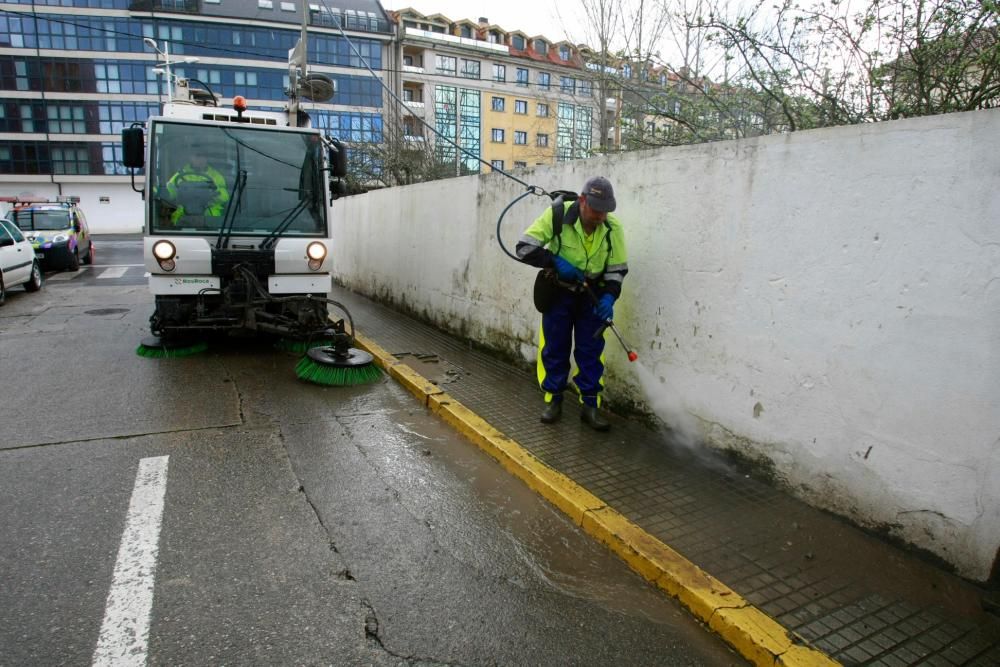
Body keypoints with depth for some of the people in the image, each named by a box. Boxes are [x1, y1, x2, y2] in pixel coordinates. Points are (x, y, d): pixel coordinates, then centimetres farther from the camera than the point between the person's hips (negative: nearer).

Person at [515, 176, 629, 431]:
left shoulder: (613, 227, -14)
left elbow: (618, 268, -4)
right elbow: (524, 247, -18)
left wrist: (609, 297, -20)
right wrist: (556, 261, -28)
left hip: (592, 294, 2)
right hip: (558, 290, -1)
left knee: (591, 350, 2)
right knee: (555, 346, 4)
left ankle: (590, 405, 13)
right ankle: (553, 399, 19)